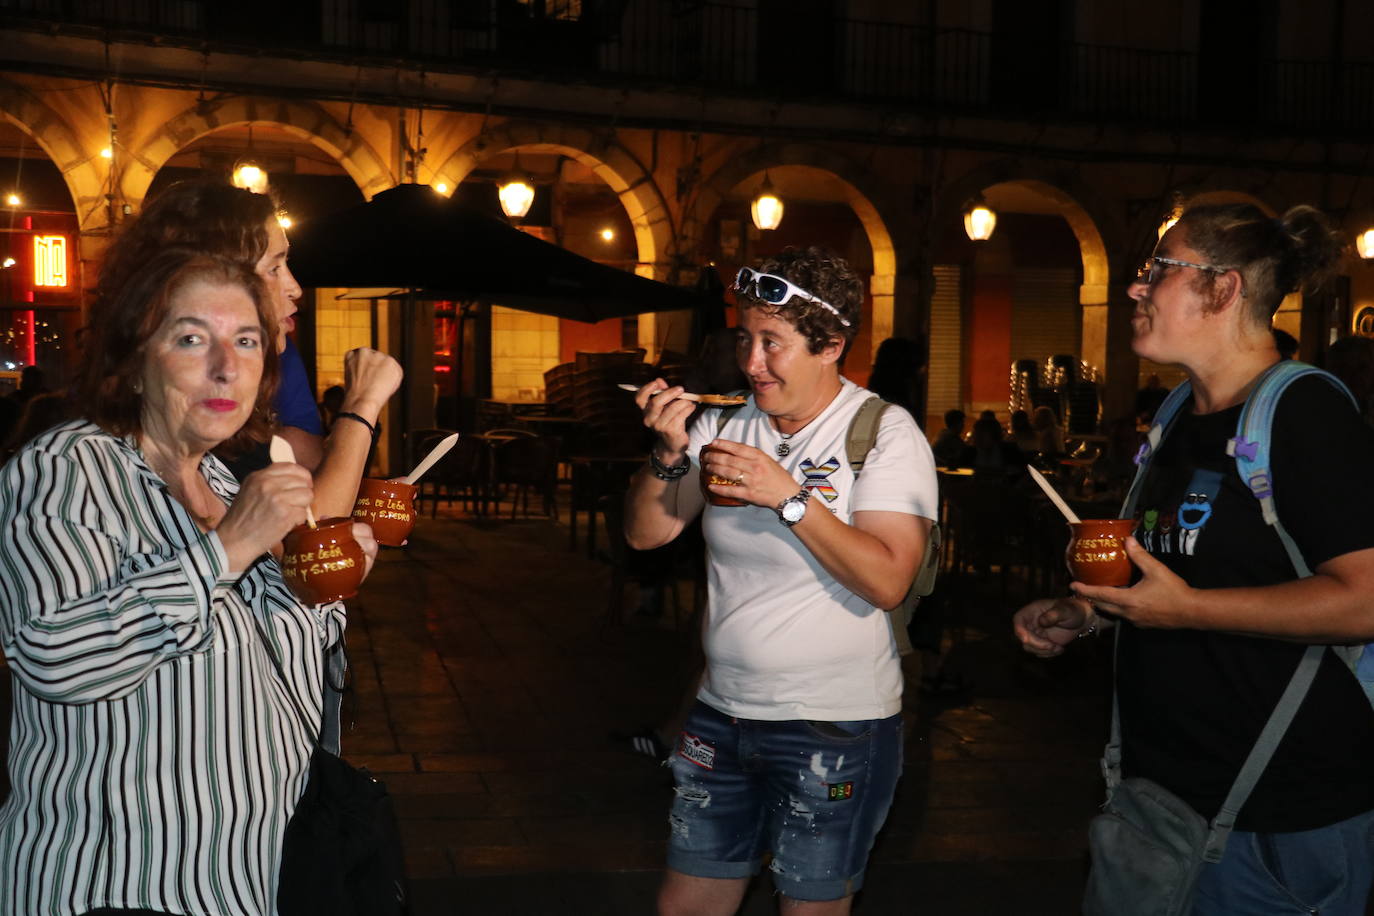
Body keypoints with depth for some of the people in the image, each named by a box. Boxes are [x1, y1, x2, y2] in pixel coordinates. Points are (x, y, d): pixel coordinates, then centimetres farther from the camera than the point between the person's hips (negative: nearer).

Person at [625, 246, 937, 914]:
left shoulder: (886, 433, -9)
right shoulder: (724, 424, 4)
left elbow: (886, 582, -20)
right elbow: (645, 533, 3)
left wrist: (789, 496, -25)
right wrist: (669, 455, -14)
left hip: (836, 725, -4)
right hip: (722, 712, 5)